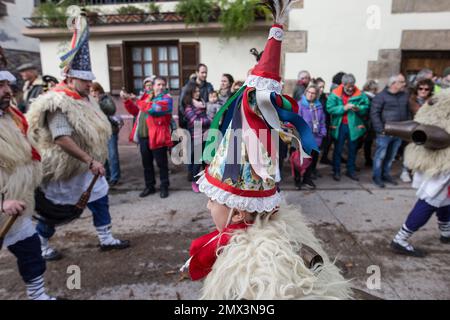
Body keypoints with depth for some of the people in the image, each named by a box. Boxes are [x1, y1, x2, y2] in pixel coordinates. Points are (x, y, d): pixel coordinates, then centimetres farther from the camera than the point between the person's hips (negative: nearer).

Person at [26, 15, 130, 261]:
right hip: (63, 168, -8)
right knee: (52, 209, 9)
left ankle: (106, 239, 25)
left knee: (100, 198, 11)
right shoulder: (58, 104, -23)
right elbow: (61, 139, -31)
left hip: (86, 166, 8)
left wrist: (95, 159, 13)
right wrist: (90, 161, -32)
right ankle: (41, 247, 30)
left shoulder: (85, 99, 6)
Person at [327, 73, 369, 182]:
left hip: (354, 126, 2)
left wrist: (359, 108, -23)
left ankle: (351, 171, 27)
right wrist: (343, 108, -23)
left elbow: (366, 106, -4)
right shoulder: (335, 94, -8)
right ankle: (336, 171, 19)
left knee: (353, 149, 13)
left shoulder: (360, 94, -3)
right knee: (338, 149, 8)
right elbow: (330, 108, -16)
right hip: (339, 126, -2)